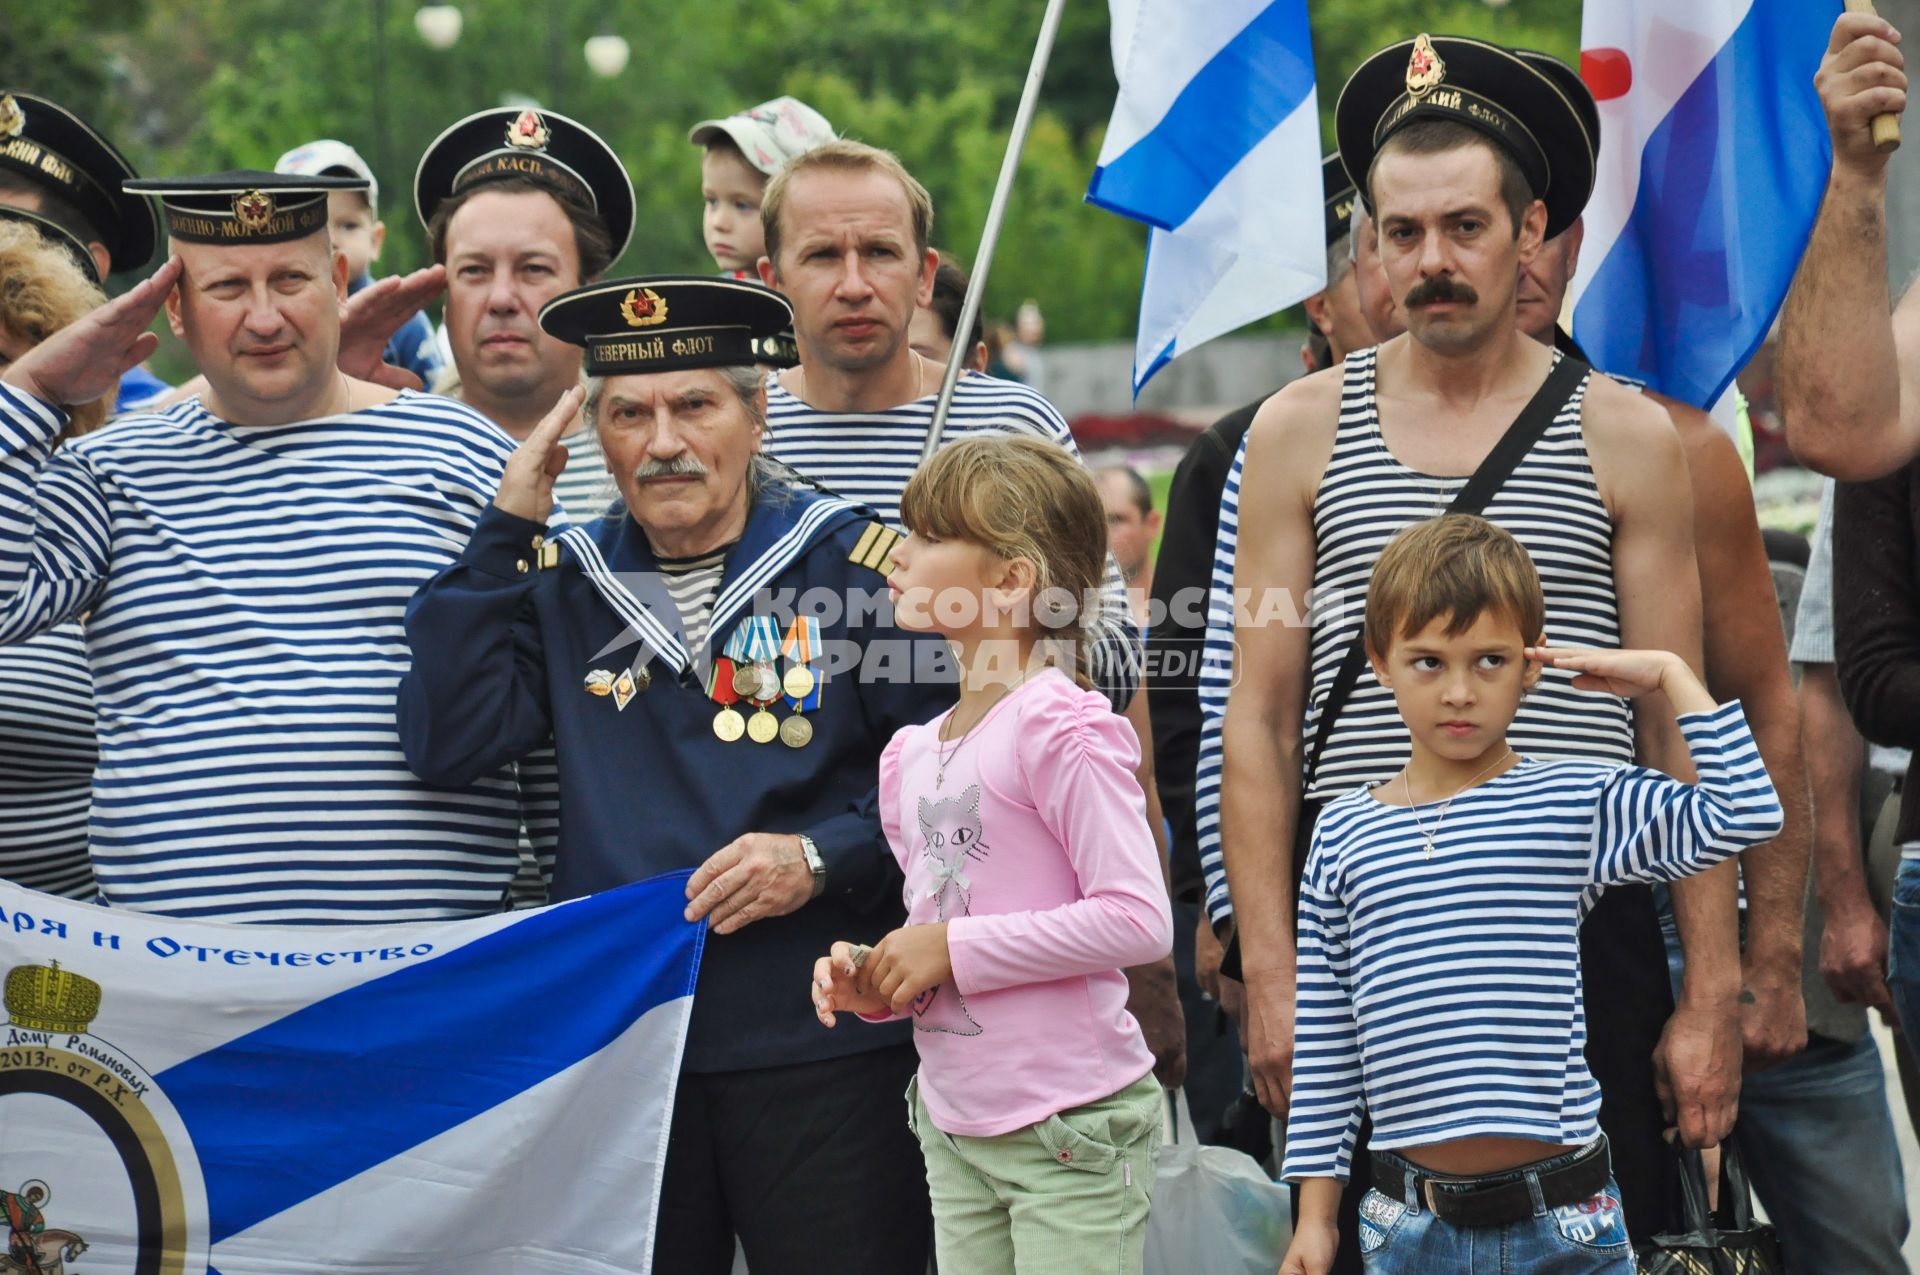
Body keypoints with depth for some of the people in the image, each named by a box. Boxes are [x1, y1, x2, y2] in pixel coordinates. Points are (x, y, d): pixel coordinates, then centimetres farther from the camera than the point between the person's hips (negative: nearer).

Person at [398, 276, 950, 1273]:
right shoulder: (563, 583, 10)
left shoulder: (848, 562, 0)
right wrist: (502, 534, -2)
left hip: (819, 1048, -3)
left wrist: (824, 859, -16)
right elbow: (446, 746, -3)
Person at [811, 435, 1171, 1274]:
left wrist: (955, 948, -16)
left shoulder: (1059, 729, -13)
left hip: (1071, 1131, -8)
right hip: (954, 1127, 8)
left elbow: (1137, 919, -20)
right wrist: (872, 983, 0)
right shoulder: (910, 755, 12)